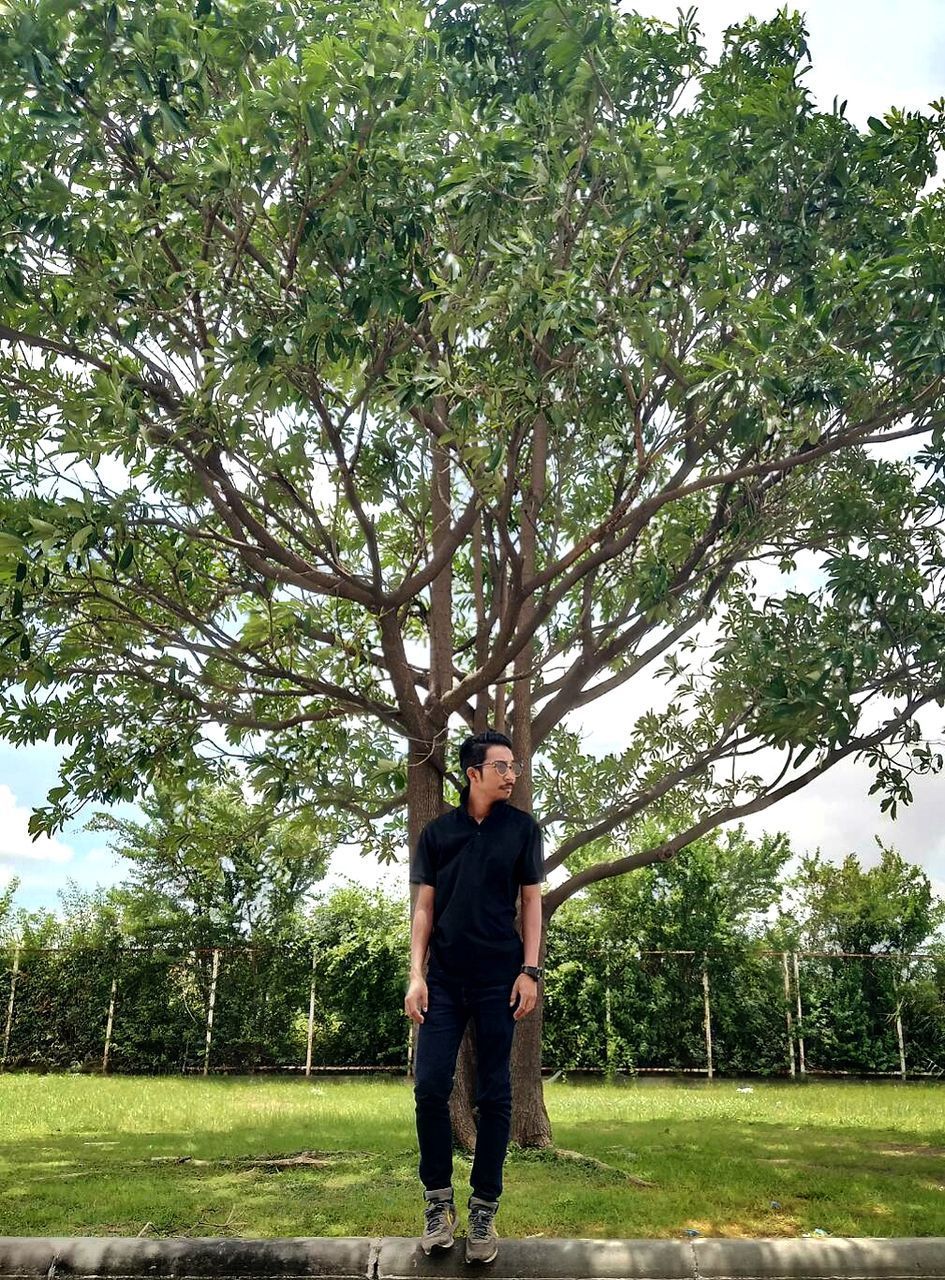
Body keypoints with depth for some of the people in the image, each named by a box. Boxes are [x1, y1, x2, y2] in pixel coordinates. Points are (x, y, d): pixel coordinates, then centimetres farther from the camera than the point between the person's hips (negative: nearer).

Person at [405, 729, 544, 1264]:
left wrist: (530, 970, -4)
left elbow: (531, 899, 4)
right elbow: (425, 907, 6)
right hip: (444, 980, 1)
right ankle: (439, 1200, 16)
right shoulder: (437, 832, 5)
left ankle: (485, 1210, 17)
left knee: (495, 1095, 4)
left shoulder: (522, 827, 2)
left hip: (499, 979, -1)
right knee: (430, 1087, -3)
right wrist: (416, 975, -2)